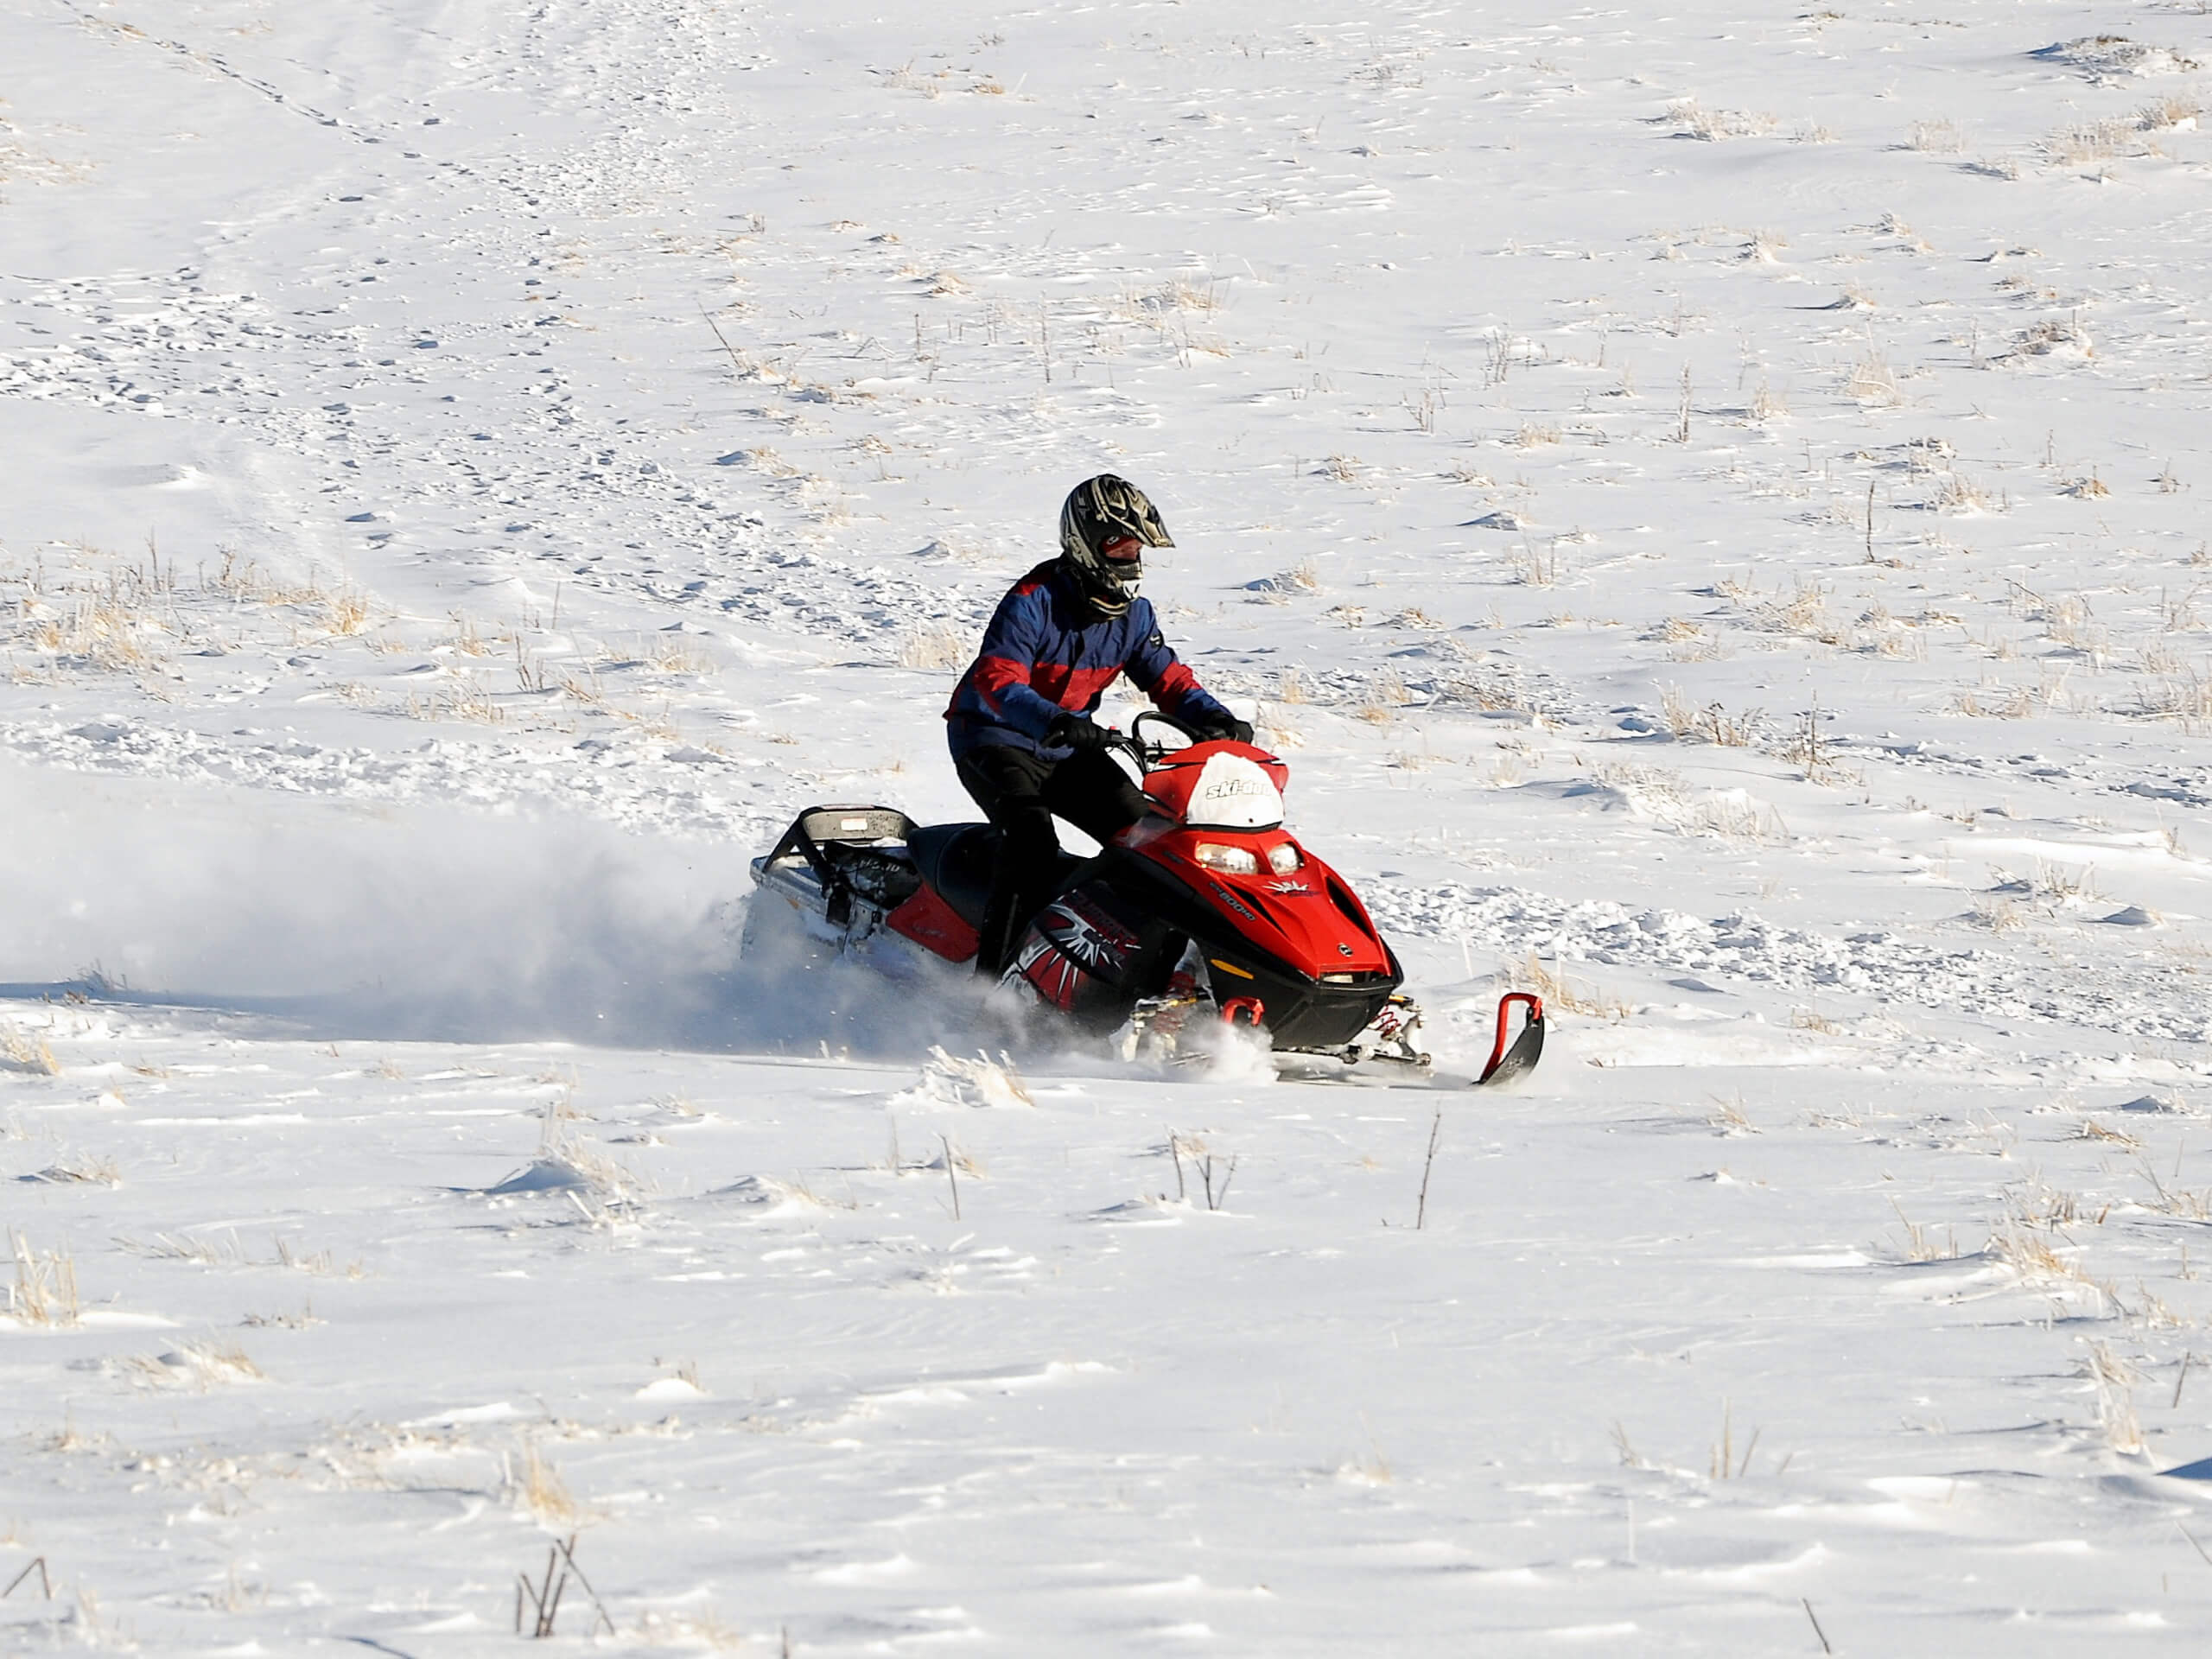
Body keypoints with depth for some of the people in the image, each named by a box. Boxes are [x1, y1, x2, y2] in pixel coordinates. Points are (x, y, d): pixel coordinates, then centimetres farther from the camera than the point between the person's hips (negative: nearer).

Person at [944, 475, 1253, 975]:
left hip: (1067, 748, 7)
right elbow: (996, 680, -34)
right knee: (1034, 842, -28)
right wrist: (1054, 722, -51)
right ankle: (993, 978, -28)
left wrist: (1214, 718, -19)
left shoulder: (1134, 614, 0)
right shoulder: (1033, 603, -23)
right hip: (994, 741, -7)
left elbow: (1168, 679, 2)